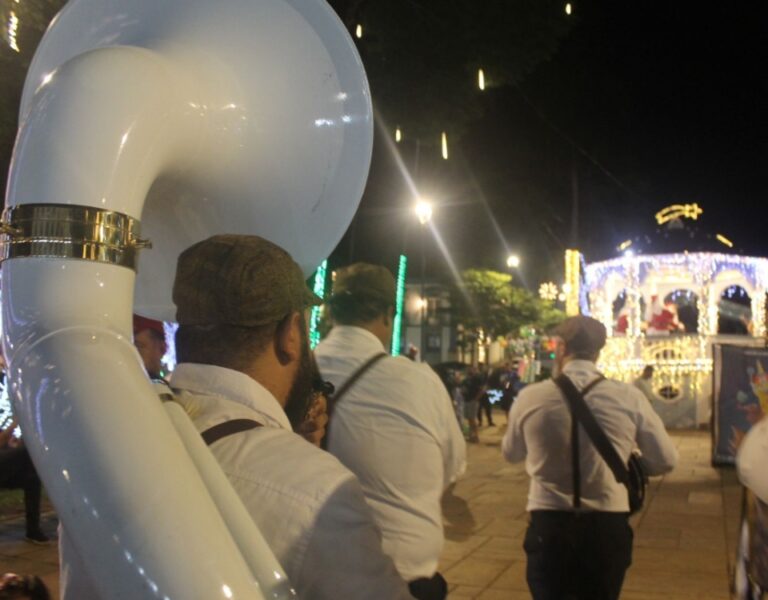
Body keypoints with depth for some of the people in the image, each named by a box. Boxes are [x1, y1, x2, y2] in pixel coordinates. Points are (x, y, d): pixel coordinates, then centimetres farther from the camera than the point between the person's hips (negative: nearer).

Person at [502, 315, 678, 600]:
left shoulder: (530, 397, -7)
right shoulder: (628, 396, -7)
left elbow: (511, 453, 11)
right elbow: (665, 460, 2)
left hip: (548, 525, -2)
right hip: (608, 526, 2)